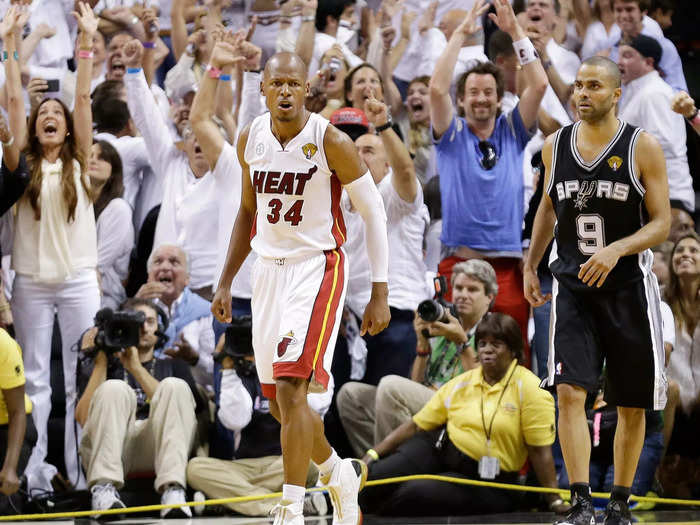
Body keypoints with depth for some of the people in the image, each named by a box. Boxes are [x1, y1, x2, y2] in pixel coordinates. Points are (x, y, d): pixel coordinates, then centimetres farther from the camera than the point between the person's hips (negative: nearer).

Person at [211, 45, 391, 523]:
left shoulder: (331, 142, -14)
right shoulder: (250, 139, 2)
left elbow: (374, 212, -8)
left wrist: (380, 294, -10)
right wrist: (226, 281, 15)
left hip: (317, 268, -6)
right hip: (268, 267, 6)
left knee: (291, 389, -19)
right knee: (280, 402, 12)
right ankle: (341, 475, 37)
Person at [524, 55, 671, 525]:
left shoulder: (643, 147, -8)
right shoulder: (556, 146, 4)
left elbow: (662, 223, -9)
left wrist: (616, 249, -25)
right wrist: (530, 266, 19)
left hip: (628, 288, -2)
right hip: (572, 288, 2)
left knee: (631, 406, 7)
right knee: (570, 393, -15)